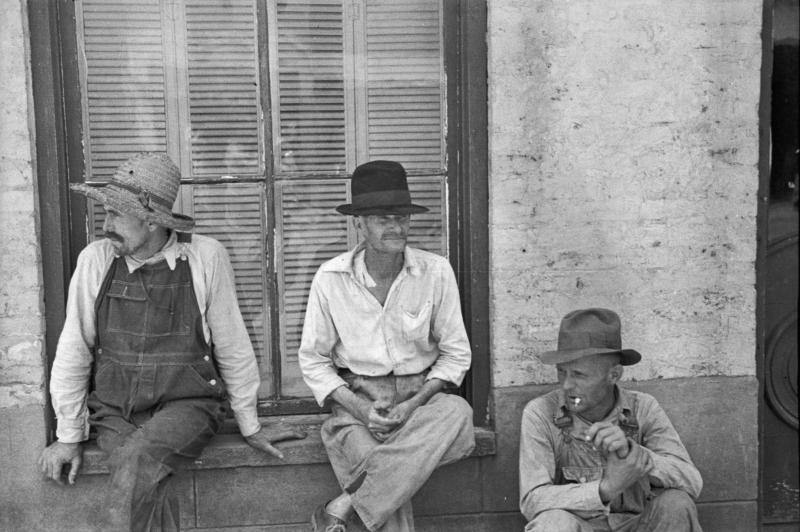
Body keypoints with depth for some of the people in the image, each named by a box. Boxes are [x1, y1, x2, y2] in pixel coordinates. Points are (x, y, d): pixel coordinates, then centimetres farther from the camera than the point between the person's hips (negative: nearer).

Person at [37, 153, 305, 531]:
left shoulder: (205, 257, -8)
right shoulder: (95, 259, -4)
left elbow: (233, 348, 0)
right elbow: (73, 351, 4)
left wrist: (250, 427, 7)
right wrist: (68, 436, 6)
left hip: (186, 405, -1)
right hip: (115, 413, 2)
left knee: (138, 459, -31)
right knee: (147, 491, -26)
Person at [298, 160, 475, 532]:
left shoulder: (436, 272, -2)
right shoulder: (330, 279, -3)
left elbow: (456, 353, 3)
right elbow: (313, 360, 4)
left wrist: (414, 403, -13)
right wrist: (358, 408, -12)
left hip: (420, 395, 2)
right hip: (356, 400, -1)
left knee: (458, 414, -33)